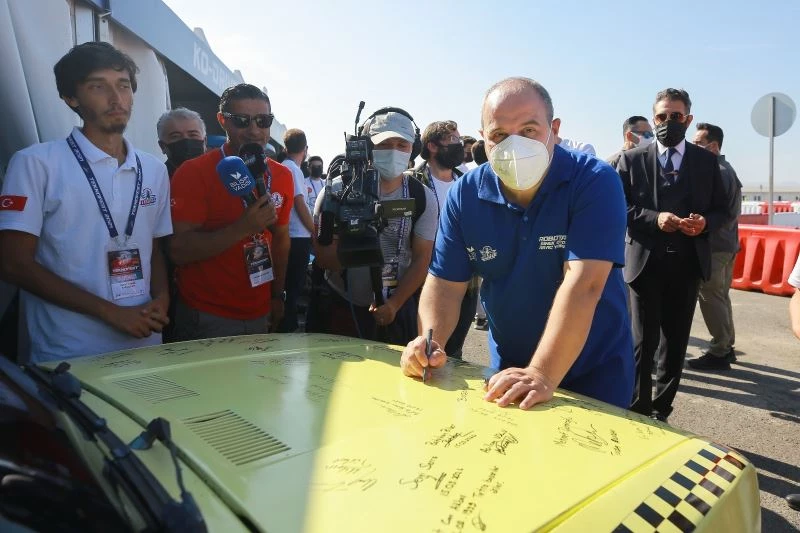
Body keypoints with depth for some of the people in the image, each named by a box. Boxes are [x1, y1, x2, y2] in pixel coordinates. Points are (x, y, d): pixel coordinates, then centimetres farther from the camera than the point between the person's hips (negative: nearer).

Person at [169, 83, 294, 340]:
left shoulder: (282, 176, 4)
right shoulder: (193, 172, -13)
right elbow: (179, 251, -19)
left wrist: (278, 295, 12)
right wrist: (243, 227, -28)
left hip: (259, 314, 5)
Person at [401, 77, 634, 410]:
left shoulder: (595, 182, -20)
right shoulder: (465, 195, -9)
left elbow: (583, 284, -31)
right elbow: (445, 283, -7)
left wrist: (542, 374, -39)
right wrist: (431, 343, -26)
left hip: (594, 371, -3)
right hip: (509, 369, 4)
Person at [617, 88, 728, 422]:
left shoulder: (706, 161, 10)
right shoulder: (632, 159, 3)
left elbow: (721, 209, 11)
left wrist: (705, 222, -11)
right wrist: (655, 218, -17)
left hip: (687, 264, 3)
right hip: (645, 261, -3)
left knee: (676, 341, 10)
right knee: (643, 341, -1)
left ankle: (661, 411, 24)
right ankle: (638, 412, 13)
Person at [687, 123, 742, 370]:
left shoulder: (717, 172, -15)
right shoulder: (726, 169, 18)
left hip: (714, 245, -10)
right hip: (725, 242, 10)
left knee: (711, 299, -5)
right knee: (720, 297, 15)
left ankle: (719, 352, 1)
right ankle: (726, 347, 24)